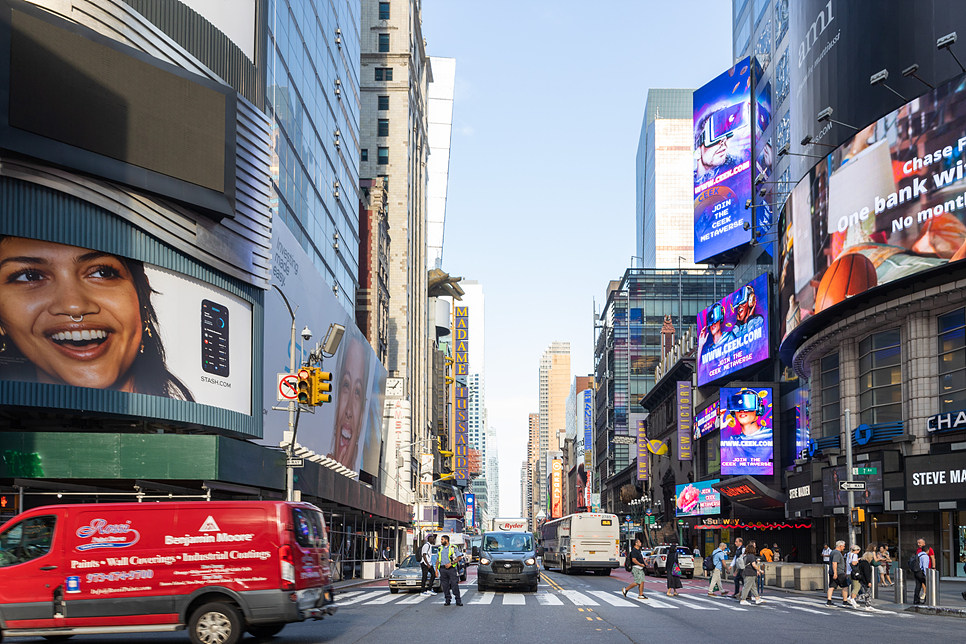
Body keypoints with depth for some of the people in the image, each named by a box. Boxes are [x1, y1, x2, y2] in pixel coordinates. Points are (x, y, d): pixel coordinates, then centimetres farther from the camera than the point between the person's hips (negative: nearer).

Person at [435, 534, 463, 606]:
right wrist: (436, 569, 10)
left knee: (454, 584, -8)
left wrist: (451, 563, -12)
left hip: (451, 568, -4)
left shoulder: (453, 548, 2)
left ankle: (458, 601, -5)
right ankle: (447, 601, 9)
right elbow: (437, 559, 20)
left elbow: (459, 557, -3)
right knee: (445, 586, 3)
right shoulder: (440, 549, 16)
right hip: (442, 569, 4)